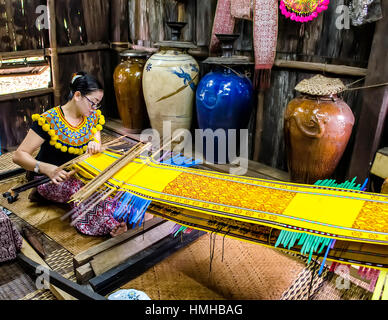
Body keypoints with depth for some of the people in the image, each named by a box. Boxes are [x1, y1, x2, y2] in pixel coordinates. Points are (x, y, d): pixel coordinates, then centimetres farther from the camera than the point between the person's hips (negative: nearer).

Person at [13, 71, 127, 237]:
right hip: (51, 179, -6)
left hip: (80, 173, 6)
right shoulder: (49, 120, -19)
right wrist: (46, 168, -39)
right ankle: (110, 223, -32)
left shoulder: (93, 117, -1)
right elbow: (19, 155, -19)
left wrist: (95, 144, -23)